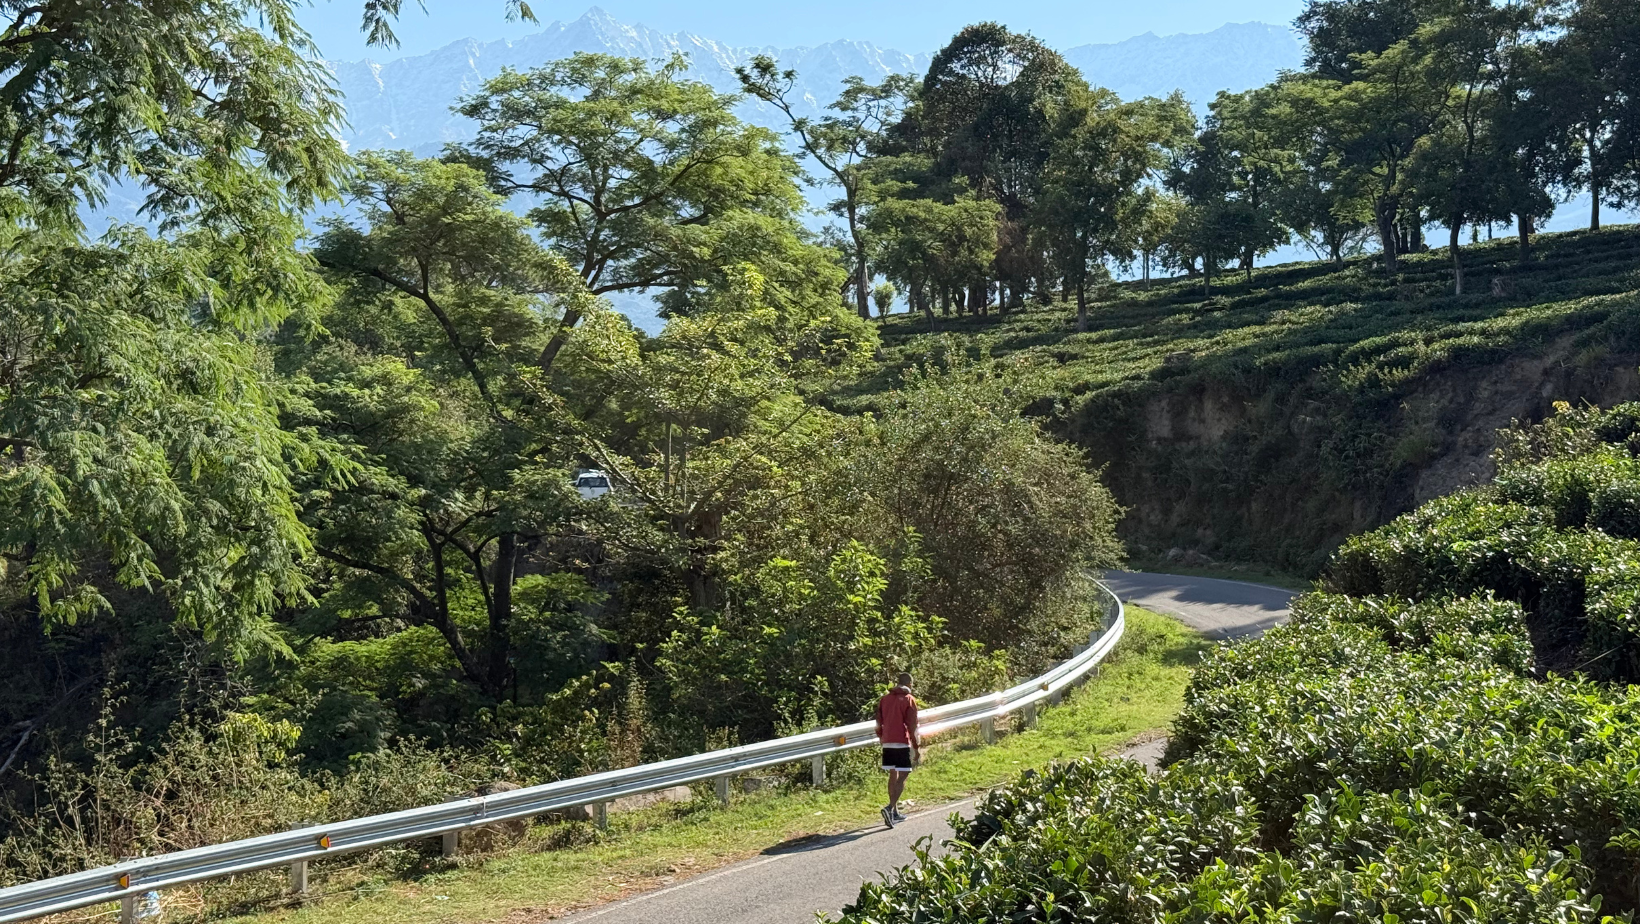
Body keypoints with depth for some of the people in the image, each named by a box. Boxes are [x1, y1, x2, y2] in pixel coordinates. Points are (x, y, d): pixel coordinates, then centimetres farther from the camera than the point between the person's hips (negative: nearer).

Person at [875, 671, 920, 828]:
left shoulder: (884, 699, 10)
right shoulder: (909, 700, -5)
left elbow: (879, 724, 12)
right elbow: (912, 726, -8)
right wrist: (917, 748, -4)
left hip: (887, 743, 6)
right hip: (903, 743, -6)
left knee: (893, 775, 14)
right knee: (902, 777, -5)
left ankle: (895, 813, 17)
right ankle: (890, 808, -22)